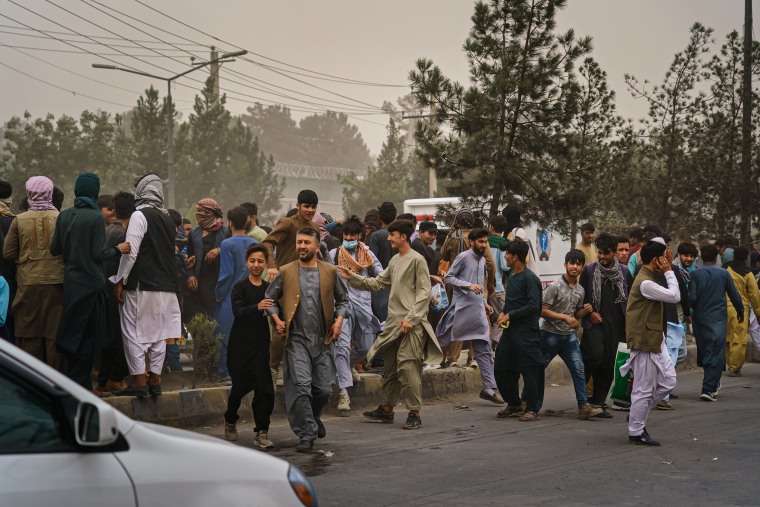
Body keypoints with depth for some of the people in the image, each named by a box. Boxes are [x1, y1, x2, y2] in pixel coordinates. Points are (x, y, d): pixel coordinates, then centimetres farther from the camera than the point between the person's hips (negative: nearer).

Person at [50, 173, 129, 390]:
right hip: (91, 282, -5)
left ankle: (77, 381, 17)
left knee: (72, 333, 13)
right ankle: (80, 383, 4)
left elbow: (54, 249, 5)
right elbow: (100, 253, -13)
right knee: (90, 335, 4)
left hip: (70, 281, 5)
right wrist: (119, 249, 3)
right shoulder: (95, 217, -12)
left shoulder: (64, 216, 2)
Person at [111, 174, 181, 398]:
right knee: (158, 333, 10)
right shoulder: (167, 219, 13)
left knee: (134, 332, -2)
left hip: (141, 285, -7)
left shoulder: (140, 215, -10)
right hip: (165, 285, 7)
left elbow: (131, 252, -14)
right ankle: (154, 381, 13)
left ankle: (139, 382, -3)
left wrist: (120, 281, -9)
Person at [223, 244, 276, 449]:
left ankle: (261, 432, -1)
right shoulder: (240, 287, -3)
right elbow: (238, 311, -19)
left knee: (264, 387, -9)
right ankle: (230, 421, 34)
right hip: (240, 343, -2)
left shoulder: (269, 288, 8)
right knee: (241, 385, 7)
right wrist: (257, 307, -36)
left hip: (260, 343, 2)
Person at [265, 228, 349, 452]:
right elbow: (270, 298, 13)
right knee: (301, 386, -12)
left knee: (324, 388, 6)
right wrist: (277, 320, -1)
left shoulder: (330, 271, 7)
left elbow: (342, 299, 16)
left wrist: (339, 320, 1)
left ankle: (314, 417, 37)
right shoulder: (285, 272, 4)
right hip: (297, 339, -2)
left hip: (322, 340, 2)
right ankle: (306, 433, -2)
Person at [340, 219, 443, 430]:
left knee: (408, 367, -12)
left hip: (411, 325, -9)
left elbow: (424, 292, -13)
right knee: (390, 367, 14)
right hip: (394, 322, 9)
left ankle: (415, 413, -7)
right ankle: (386, 409, 25)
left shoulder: (417, 260, -8)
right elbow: (377, 283, 19)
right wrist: (352, 277, 11)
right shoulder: (394, 260, 17)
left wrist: (411, 318, -18)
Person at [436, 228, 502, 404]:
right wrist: (469, 286, -20)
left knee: (484, 349, 3)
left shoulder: (482, 260, 17)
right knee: (441, 342, -3)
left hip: (478, 311, 7)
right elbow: (448, 277, -11)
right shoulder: (463, 257, -7)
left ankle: (489, 388, 3)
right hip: (461, 309, -7)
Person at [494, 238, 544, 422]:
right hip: (510, 329, 9)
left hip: (525, 330, -9)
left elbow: (533, 306, -19)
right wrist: (503, 313, 4)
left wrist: (510, 315, -15)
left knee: (529, 369, -4)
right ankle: (514, 404, 25)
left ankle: (532, 409, 5)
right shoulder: (511, 275, 13)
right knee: (501, 367, 11)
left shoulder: (529, 278, -13)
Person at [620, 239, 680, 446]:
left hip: (655, 340, 10)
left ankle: (637, 414, 23)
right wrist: (669, 272, -15)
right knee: (644, 389, -2)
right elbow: (675, 296, -23)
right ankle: (636, 432, 9)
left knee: (668, 380, 11)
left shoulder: (649, 279, 14)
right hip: (645, 342, -10)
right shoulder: (645, 283, -21)